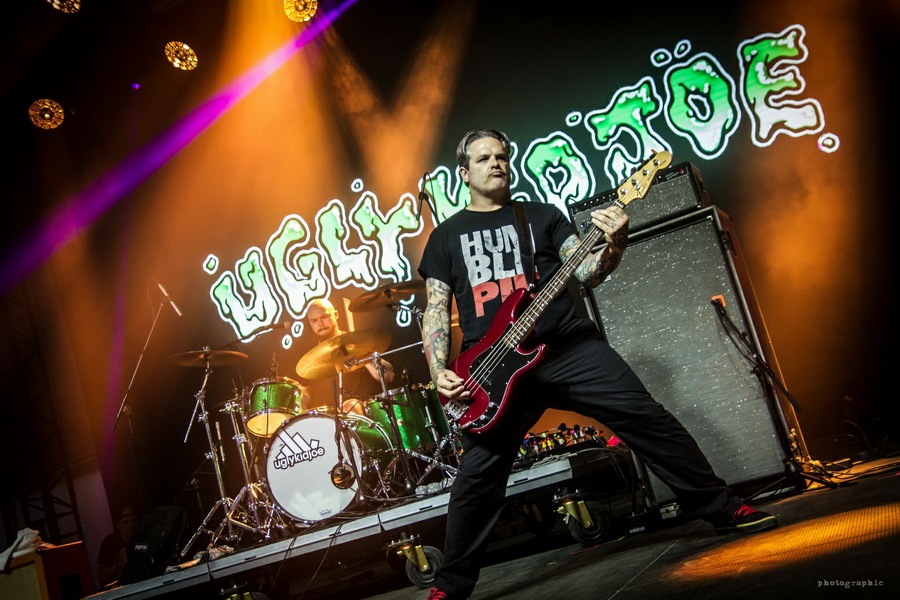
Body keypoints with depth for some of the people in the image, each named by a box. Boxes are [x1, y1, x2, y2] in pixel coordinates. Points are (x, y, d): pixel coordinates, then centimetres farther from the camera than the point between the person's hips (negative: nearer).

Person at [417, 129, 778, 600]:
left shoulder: (542, 215, 14)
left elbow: (586, 273, 4)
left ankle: (723, 510, 15)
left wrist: (612, 247, -18)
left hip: (569, 346, 1)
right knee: (478, 475, -5)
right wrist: (440, 373, -6)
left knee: (649, 419, -2)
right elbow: (435, 309, 9)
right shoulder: (447, 235, 13)